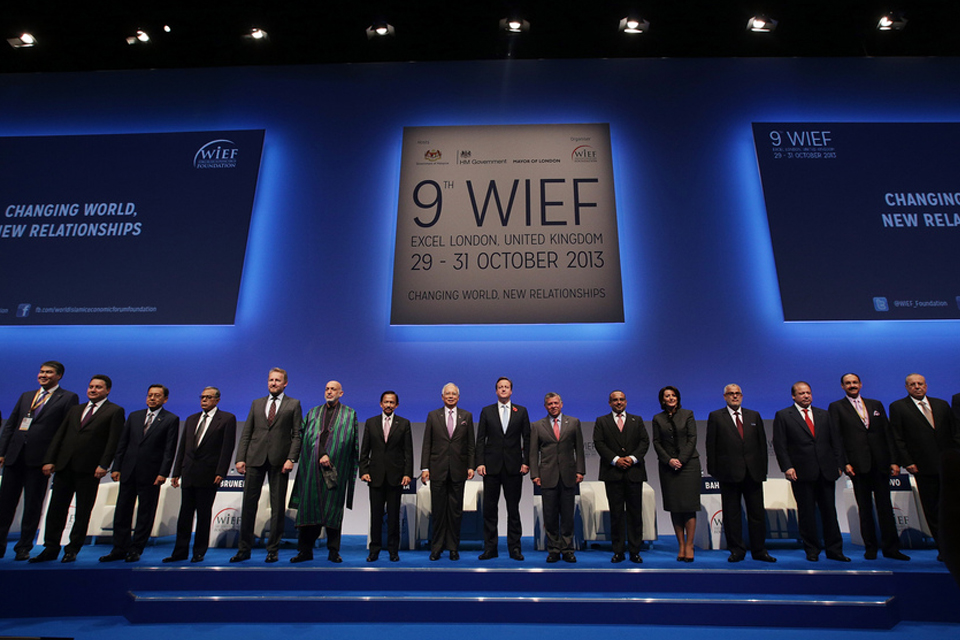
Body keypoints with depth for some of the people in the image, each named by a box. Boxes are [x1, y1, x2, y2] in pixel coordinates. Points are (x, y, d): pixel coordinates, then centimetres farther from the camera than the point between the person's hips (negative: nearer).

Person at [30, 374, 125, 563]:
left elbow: (113, 441, -7)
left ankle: (73, 549, 15)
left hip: (89, 469, -5)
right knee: (56, 508, 8)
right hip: (64, 466, 5)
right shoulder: (75, 410, 19)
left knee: (83, 512, 4)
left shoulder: (115, 411, 1)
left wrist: (103, 465, -15)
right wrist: (49, 460, 4)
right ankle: (51, 548, 18)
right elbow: (59, 435, 15)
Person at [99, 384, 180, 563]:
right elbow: (122, 443, 12)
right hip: (128, 472, 4)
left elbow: (170, 449, -7)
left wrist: (163, 473, -13)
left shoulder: (171, 420, -2)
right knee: (122, 511, 9)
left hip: (151, 474, -4)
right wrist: (116, 467, 5)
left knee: (145, 514, 4)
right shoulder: (134, 416, 12)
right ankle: (120, 549, 20)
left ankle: (136, 550, 16)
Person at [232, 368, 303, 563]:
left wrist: (291, 459, -11)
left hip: (279, 460, -2)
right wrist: (240, 458, 1)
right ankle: (244, 549, 17)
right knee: (249, 503, 5)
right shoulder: (257, 403, 15)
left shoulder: (293, 404, 6)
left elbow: (297, 434, 0)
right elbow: (246, 433, 12)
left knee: (278, 507, 3)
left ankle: (273, 550, 14)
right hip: (255, 459, 3)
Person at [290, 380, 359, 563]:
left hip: (337, 467, -2)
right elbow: (309, 437, 4)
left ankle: (333, 551, 8)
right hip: (312, 466, 2)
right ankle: (306, 550, 8)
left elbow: (348, 440, 2)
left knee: (333, 506, 0)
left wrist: (330, 457, -7)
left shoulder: (349, 414, 9)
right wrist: (321, 455, -10)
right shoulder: (313, 413, 15)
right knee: (309, 505, 0)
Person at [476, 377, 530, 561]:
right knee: (489, 508, 5)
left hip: (514, 467, 0)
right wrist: (480, 462, -4)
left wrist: (526, 462, -2)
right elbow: (480, 439, 4)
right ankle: (490, 548, 15)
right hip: (492, 466, 0)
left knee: (513, 508, 6)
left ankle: (514, 547, 16)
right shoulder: (486, 411, 6)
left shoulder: (521, 411, 6)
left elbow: (527, 438, 6)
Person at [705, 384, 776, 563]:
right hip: (729, 473, -2)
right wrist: (714, 470, -5)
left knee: (757, 512, 8)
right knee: (731, 513, 4)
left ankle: (759, 550, 20)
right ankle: (736, 550, 15)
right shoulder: (715, 417, 3)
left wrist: (763, 468, 4)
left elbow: (762, 443, 11)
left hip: (753, 472, 3)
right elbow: (711, 446, 0)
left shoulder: (754, 416, 12)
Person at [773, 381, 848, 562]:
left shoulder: (824, 415, 14)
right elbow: (779, 445, -3)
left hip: (826, 471, 3)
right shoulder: (783, 416, 2)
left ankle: (834, 550, 19)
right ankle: (812, 550, 15)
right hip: (802, 472, -3)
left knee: (829, 511, 8)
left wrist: (839, 464, 4)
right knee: (806, 513, 4)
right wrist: (787, 467, -11)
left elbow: (836, 441, 14)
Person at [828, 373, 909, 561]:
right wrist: (845, 463, -10)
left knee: (885, 506, 5)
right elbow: (836, 438, -2)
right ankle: (870, 547, 13)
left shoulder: (876, 404, 14)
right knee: (865, 508, 5)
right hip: (858, 465, -3)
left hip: (880, 463, 3)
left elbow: (887, 433, 11)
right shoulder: (836, 407, 3)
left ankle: (890, 547, 13)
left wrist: (894, 460, 3)